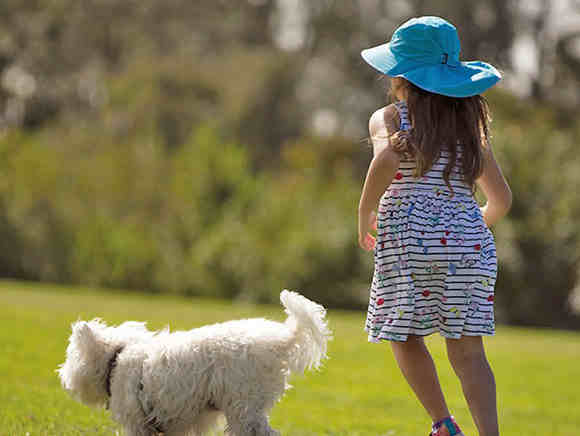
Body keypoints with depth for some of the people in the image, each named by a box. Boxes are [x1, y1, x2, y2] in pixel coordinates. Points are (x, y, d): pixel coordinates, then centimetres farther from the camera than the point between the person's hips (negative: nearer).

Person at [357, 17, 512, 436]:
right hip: (467, 241, 4)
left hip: (408, 240, -4)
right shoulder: (469, 123, 15)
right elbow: (501, 199, 16)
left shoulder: (390, 118, 1)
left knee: (406, 337, 14)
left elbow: (387, 159, -22)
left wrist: (364, 216, -8)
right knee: (467, 348, -1)